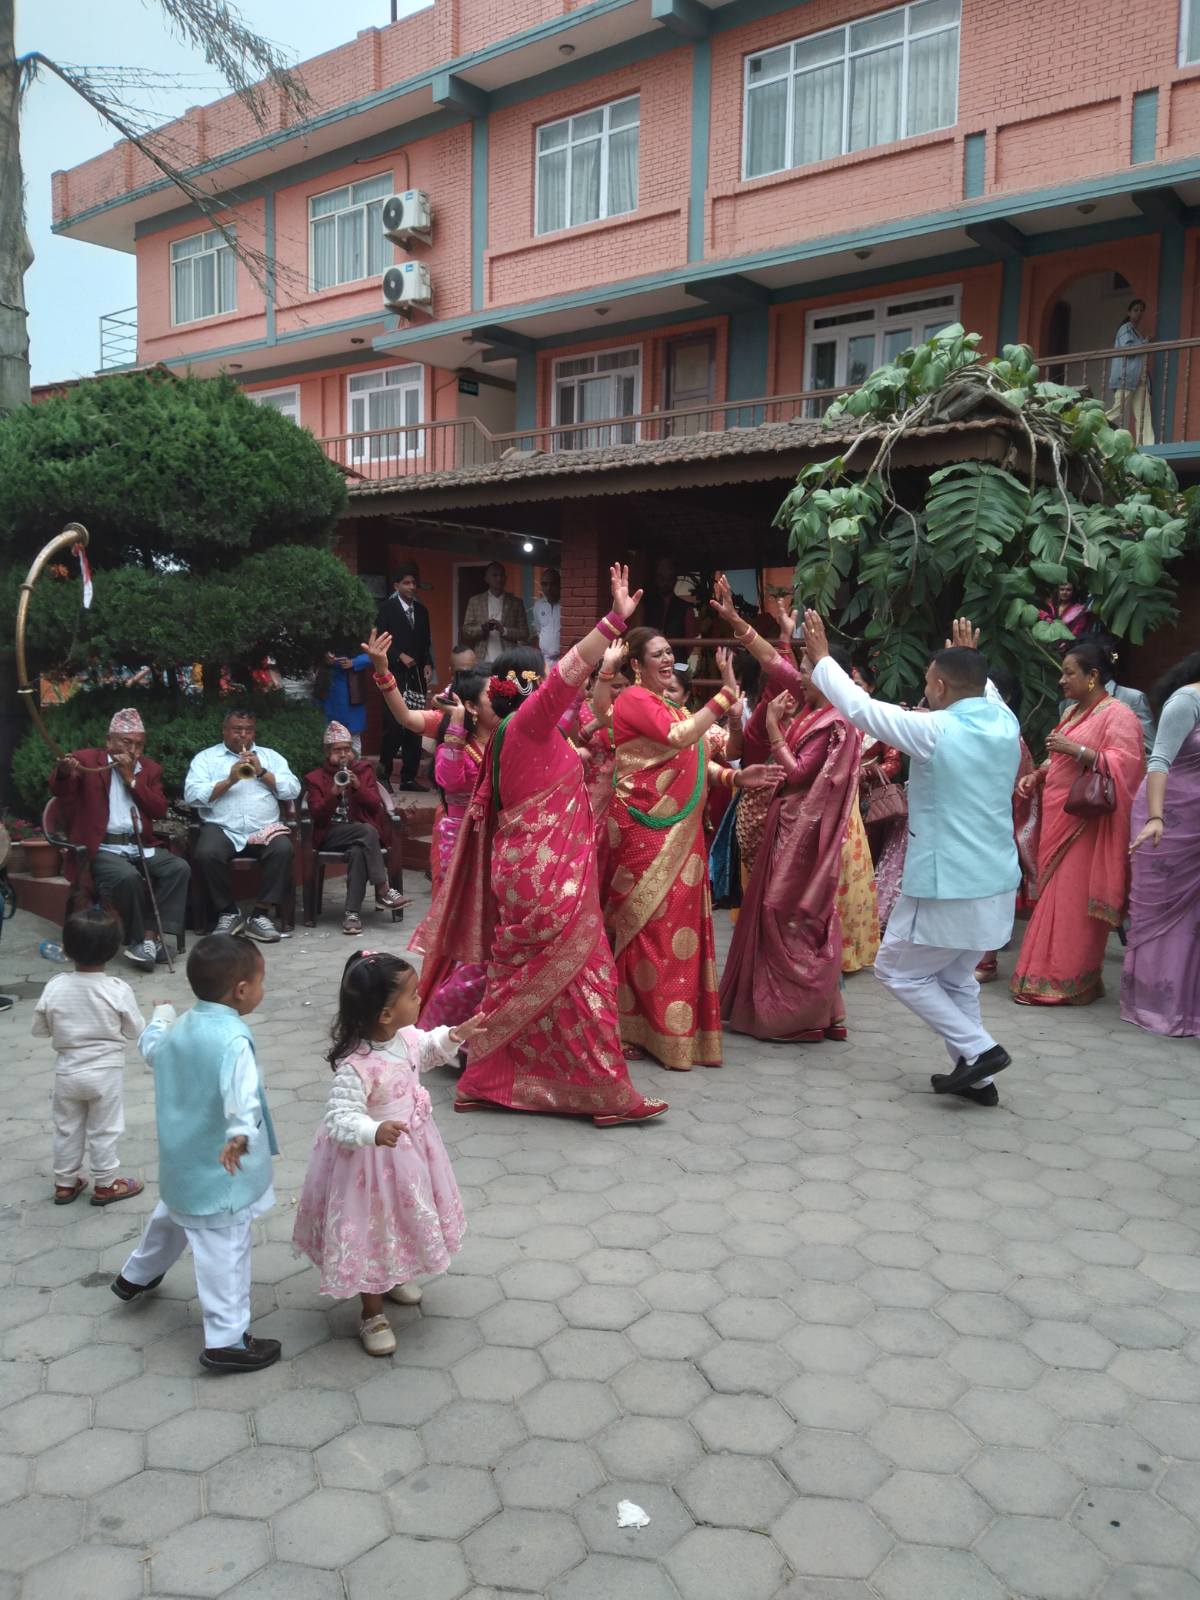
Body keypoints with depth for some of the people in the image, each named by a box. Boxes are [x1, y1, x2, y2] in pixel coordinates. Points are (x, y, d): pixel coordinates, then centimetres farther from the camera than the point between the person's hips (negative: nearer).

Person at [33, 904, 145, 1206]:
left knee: (67, 1129, 18)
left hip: (67, 1072, 2)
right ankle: (105, 1185, 23)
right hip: (105, 1073, -2)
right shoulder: (118, 990, -20)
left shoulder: (55, 987, -14)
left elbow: (39, 1029, -3)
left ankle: (65, 1184, 31)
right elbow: (135, 1031, -8)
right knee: (103, 1131, 12)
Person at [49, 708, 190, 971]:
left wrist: (131, 779, -4)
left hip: (140, 847, 5)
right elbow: (60, 791, -12)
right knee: (128, 877, -34)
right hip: (102, 848, -5)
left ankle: (150, 937, -19)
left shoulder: (150, 769, 16)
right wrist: (64, 772, -36)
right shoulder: (86, 760, 4)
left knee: (180, 868, -20)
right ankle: (136, 942, -15)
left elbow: (160, 810, 5)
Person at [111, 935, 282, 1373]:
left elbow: (152, 1050, 23)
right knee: (224, 1249, -1)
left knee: (173, 1214, 33)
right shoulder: (231, 1038, -28)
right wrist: (241, 1132, -62)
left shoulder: (183, 1026, 0)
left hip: (181, 1159, 9)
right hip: (217, 1169, -9)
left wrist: (159, 1019, 42)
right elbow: (240, 1088, -47)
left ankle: (136, 1275, 56)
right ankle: (227, 1340, 5)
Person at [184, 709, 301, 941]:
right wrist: (229, 780, -10)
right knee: (205, 854, -31)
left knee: (283, 849, -30)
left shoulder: (270, 756, 20)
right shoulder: (206, 758, 15)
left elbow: (293, 790, 7)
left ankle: (261, 914, -19)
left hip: (265, 828, 1)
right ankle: (228, 913, -10)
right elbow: (192, 795, -2)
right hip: (222, 829, -1)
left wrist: (261, 772, -3)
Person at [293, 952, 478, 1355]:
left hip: (408, 1149, 8)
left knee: (401, 1218, 29)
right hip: (372, 1159, -8)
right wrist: (375, 1132, -53)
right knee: (371, 1230, 13)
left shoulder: (405, 1036, -12)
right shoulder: (355, 1067, -36)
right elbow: (340, 1118, -36)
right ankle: (372, 1313, 35)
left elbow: (424, 1051, 11)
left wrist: (452, 1036, -4)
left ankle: (395, 1276, 57)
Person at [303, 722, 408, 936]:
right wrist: (333, 794, -17)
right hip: (330, 835, -2)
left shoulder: (364, 770, 17)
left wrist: (358, 786, -13)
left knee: (358, 852, -36)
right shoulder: (315, 778, 13)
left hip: (361, 835, 2)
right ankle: (383, 891, -33)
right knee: (368, 831, -34)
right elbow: (316, 815, -1)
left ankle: (352, 913, -38)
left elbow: (375, 804, 5)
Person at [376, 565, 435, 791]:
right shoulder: (387, 609, 1)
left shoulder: (421, 611, 17)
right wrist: (400, 656, -13)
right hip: (395, 675, -5)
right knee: (394, 724, -14)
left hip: (417, 676, 5)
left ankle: (409, 777, 9)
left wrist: (428, 665, 5)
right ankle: (384, 774, 1)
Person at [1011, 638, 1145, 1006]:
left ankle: (1067, 982, 0)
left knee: (1072, 899, -6)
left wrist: (1077, 750, -24)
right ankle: (1049, 974, 15)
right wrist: (1036, 776, 10)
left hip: (1084, 822, -8)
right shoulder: (1074, 712, 17)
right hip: (1057, 818, 8)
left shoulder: (1117, 715, -8)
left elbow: (1125, 764, -19)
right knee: (1053, 896, 9)